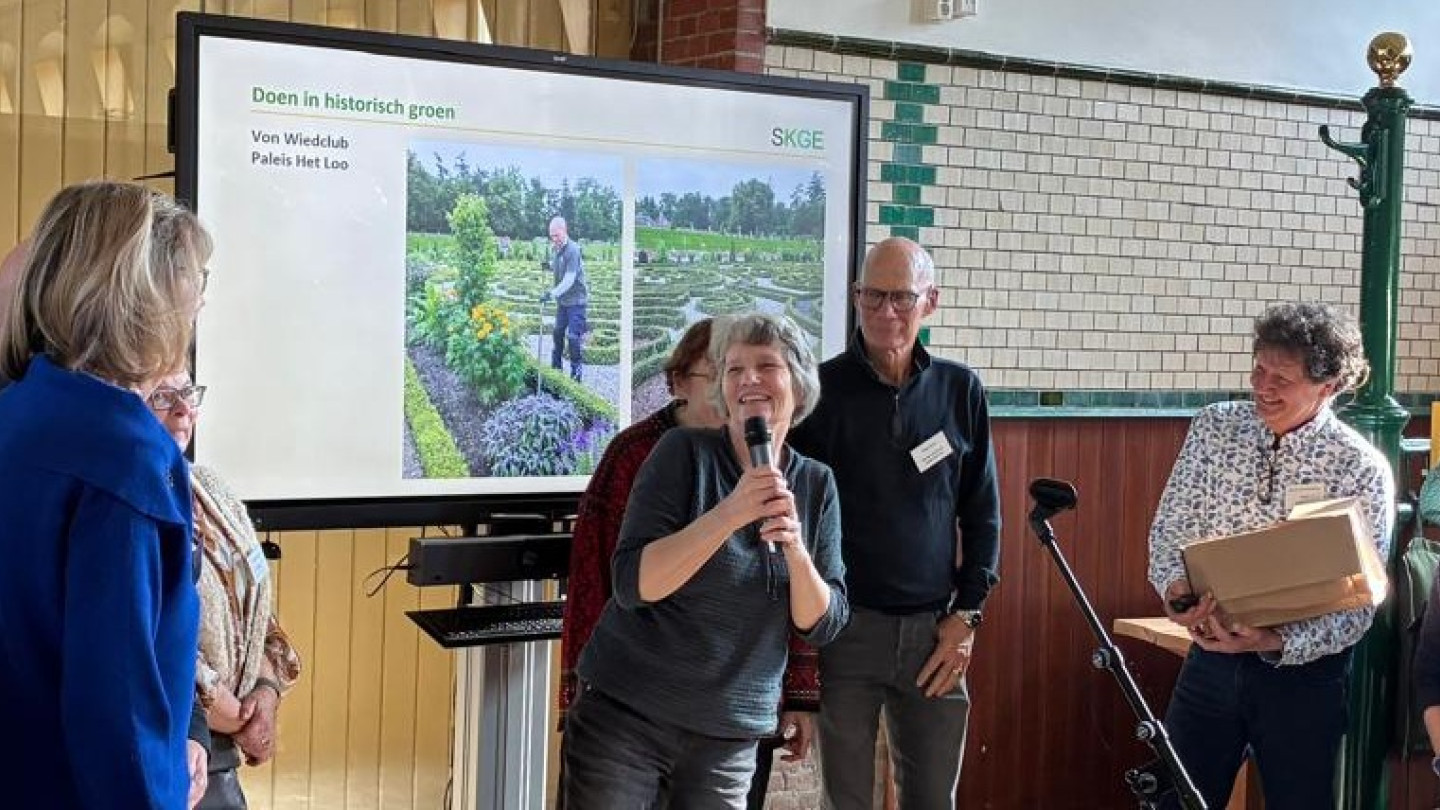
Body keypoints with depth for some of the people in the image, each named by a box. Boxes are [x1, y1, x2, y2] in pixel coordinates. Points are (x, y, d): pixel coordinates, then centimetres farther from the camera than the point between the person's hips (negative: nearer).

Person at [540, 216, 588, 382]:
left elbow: (569, 279, -27)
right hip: (562, 301, 9)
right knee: (557, 333, 16)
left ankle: (576, 373, -2)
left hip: (576, 301, -9)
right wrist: (550, 265, 2)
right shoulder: (557, 250, 6)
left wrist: (553, 293, -36)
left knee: (574, 337, -9)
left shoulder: (572, 250, -21)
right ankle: (555, 368, 30)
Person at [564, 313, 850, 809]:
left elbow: (822, 626, 0)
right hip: (624, 717, -3)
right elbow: (632, 584, -16)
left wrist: (794, 548, -17)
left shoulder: (816, 485, 4)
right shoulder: (685, 452, -7)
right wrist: (730, 513, -25)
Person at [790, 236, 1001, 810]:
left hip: (934, 631, 2)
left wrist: (967, 614, 3)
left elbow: (983, 511, 10)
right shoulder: (823, 388, -3)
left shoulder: (960, 390, 6)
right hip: (845, 626, -2)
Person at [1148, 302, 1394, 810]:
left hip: (1303, 669, -3)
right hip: (1210, 657, 3)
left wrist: (1276, 644, -27)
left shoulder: (1362, 469, -11)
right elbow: (1172, 526, 2)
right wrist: (1175, 585, -20)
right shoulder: (1214, 428, -1)